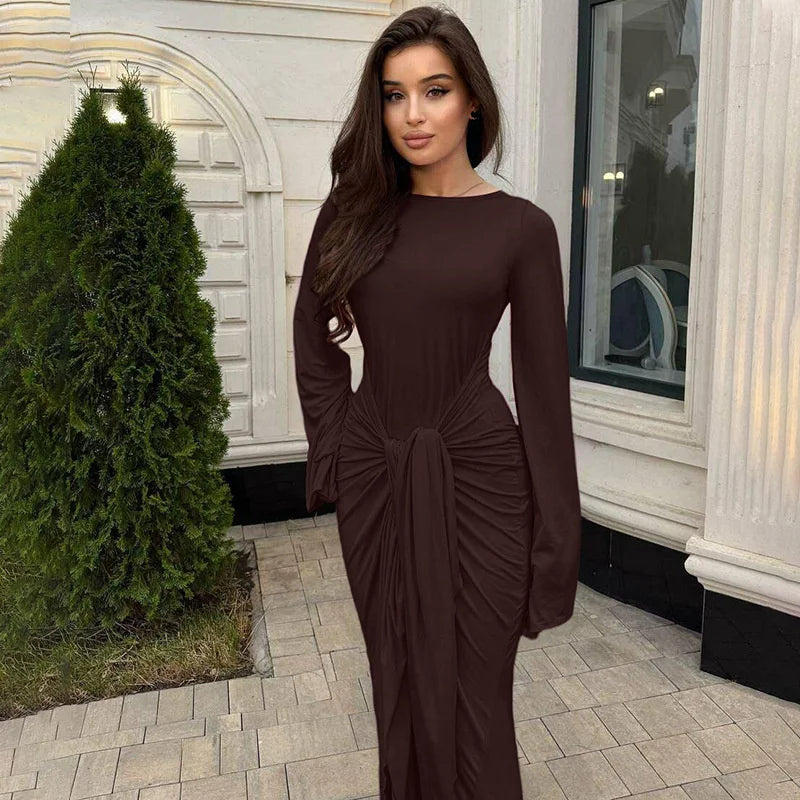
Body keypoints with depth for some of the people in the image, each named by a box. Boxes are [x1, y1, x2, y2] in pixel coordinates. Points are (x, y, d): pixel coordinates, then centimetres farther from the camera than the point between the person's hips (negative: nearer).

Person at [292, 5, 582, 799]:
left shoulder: (521, 227, -6)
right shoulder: (352, 211, 3)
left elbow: (543, 386, -6)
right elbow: (314, 337, 10)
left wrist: (554, 544, -7)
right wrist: (336, 449, 2)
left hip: (477, 474, -3)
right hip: (372, 476, 3)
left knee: (470, 702, 8)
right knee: (398, 693, 18)